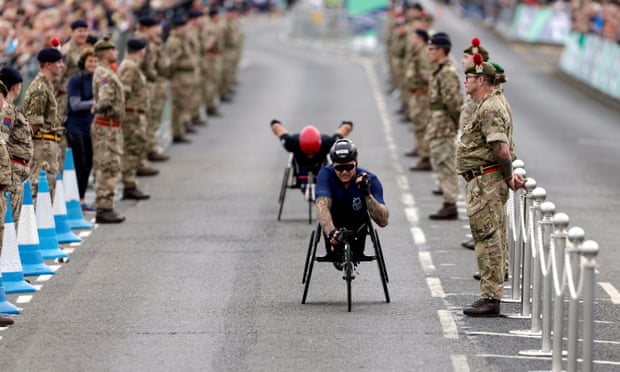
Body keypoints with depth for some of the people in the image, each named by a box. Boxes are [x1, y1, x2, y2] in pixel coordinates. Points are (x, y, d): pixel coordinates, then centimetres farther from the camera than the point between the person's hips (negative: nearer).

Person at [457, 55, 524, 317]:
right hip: (482, 183, 11)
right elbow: (502, 150, 20)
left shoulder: (490, 109, -18)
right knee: (488, 240, 14)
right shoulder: (489, 106, 18)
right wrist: (509, 176, 10)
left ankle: (490, 299, -8)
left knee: (487, 240, -9)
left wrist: (508, 177, -13)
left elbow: (502, 150, -25)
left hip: (485, 184, -11)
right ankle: (490, 297, 19)